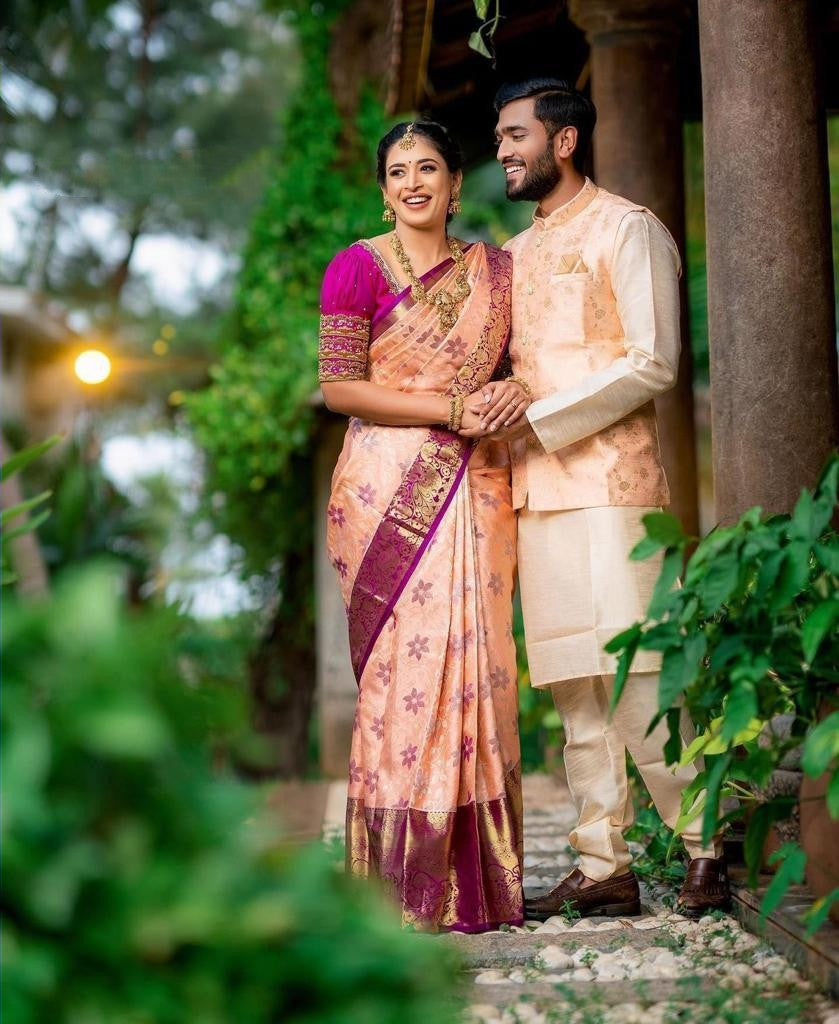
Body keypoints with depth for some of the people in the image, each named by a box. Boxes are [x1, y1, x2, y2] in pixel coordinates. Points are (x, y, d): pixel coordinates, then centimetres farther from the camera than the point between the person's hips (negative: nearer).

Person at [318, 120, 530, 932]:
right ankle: (405, 884, -3)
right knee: (406, 667, -9)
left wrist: (515, 396, -3)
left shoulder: (493, 269, 15)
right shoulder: (358, 267, 2)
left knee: (476, 665, -1)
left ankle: (478, 879, 6)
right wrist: (451, 410, -12)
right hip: (390, 489, -4)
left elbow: (518, 367, 21)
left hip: (475, 487, 4)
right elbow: (338, 386, -5)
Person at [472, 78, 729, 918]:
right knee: (572, 686, 4)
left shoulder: (626, 228, 1)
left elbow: (653, 364, -8)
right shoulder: (518, 252, 23)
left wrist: (540, 418, -12)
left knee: (633, 675, -12)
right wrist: (497, 411, 3)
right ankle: (603, 865, 7)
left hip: (607, 480, -7)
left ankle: (705, 845, -1)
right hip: (536, 488, 7)